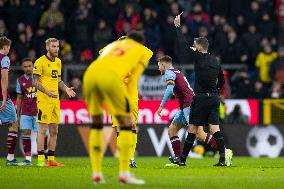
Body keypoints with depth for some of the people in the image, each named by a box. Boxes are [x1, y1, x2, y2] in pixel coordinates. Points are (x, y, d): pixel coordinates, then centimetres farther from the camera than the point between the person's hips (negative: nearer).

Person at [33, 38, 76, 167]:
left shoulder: (58, 61, 15)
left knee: (54, 130, 8)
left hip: (55, 100, 8)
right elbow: (34, 82, -11)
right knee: (43, 129, -6)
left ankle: (51, 159, 13)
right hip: (44, 99, -7)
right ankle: (40, 159, -4)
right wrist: (46, 91, -23)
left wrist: (66, 89, 5)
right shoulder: (40, 62, -9)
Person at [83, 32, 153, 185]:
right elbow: (133, 79, 18)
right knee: (126, 123, 6)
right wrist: (127, 104, 19)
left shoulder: (113, 45, 40)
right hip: (110, 77, -5)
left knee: (96, 123, 19)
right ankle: (124, 173, 0)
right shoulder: (144, 51, 27)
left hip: (89, 74, 5)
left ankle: (96, 173, 14)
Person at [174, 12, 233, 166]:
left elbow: (183, 46, -5)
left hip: (201, 98, -5)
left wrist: (178, 27, 1)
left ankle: (183, 158, 9)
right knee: (214, 127, -1)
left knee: (193, 127, 1)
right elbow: (221, 80, 19)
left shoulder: (198, 57, -8)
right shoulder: (215, 60, 12)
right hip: (214, 98, 5)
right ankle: (223, 156, -16)